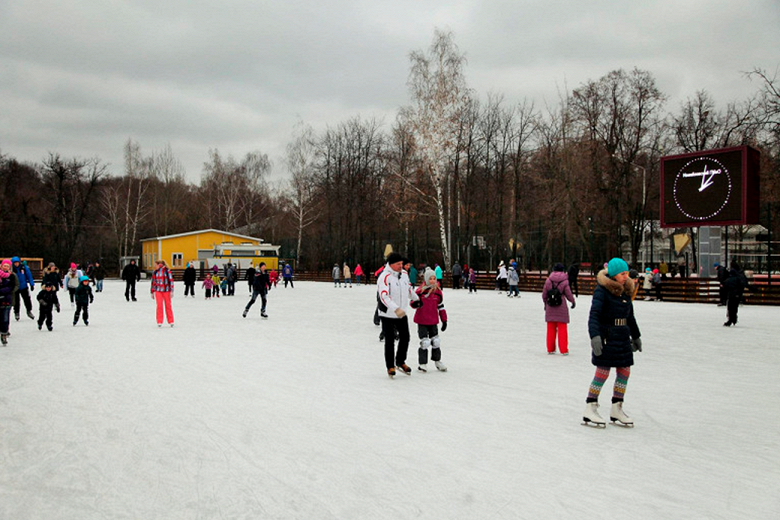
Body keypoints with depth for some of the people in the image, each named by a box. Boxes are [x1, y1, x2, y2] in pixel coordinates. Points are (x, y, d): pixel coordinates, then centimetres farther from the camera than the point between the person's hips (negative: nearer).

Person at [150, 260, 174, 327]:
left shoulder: (167, 271, -5)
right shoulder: (155, 272, 7)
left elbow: (171, 280, -6)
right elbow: (153, 282, 13)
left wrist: (171, 291, -10)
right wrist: (152, 292, 14)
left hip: (166, 290, -3)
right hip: (158, 291, 3)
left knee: (168, 305, 4)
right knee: (159, 306, -4)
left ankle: (171, 321, 14)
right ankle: (159, 322, 1)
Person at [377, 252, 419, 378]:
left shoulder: (404, 274, 4)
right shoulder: (385, 277, -20)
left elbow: (409, 290, 20)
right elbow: (384, 296, -31)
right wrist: (396, 309, -40)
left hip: (402, 314, 7)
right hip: (388, 315, -6)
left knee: (405, 338, 12)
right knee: (390, 341, 1)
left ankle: (400, 362, 33)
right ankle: (390, 366, 17)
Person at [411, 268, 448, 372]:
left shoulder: (438, 292, 3)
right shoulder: (420, 291, -9)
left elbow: (441, 306, 10)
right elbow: (413, 302, -4)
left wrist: (444, 320, 10)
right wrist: (416, 303, -29)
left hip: (433, 321, 4)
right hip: (422, 321, -4)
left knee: (436, 341, 8)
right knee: (424, 342, -4)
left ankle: (437, 361, 27)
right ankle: (422, 363, 10)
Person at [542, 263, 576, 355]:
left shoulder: (548, 280, -1)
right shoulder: (565, 281, -9)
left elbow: (544, 294, 4)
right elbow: (569, 295, -4)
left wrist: (545, 303, 21)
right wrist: (573, 302, 16)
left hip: (550, 308, 3)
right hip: (561, 308, -3)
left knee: (551, 328, 12)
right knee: (562, 328, 5)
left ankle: (550, 349, 17)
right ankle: (563, 350, 6)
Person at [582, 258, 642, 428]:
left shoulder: (626, 290, 11)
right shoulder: (602, 290, -12)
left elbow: (630, 316, 22)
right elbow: (594, 314, -21)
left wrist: (636, 336, 27)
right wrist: (595, 336, -33)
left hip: (622, 336, 8)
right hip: (606, 335, -8)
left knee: (625, 371, 8)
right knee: (603, 372, -6)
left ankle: (616, 409, 20)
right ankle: (589, 410, 4)